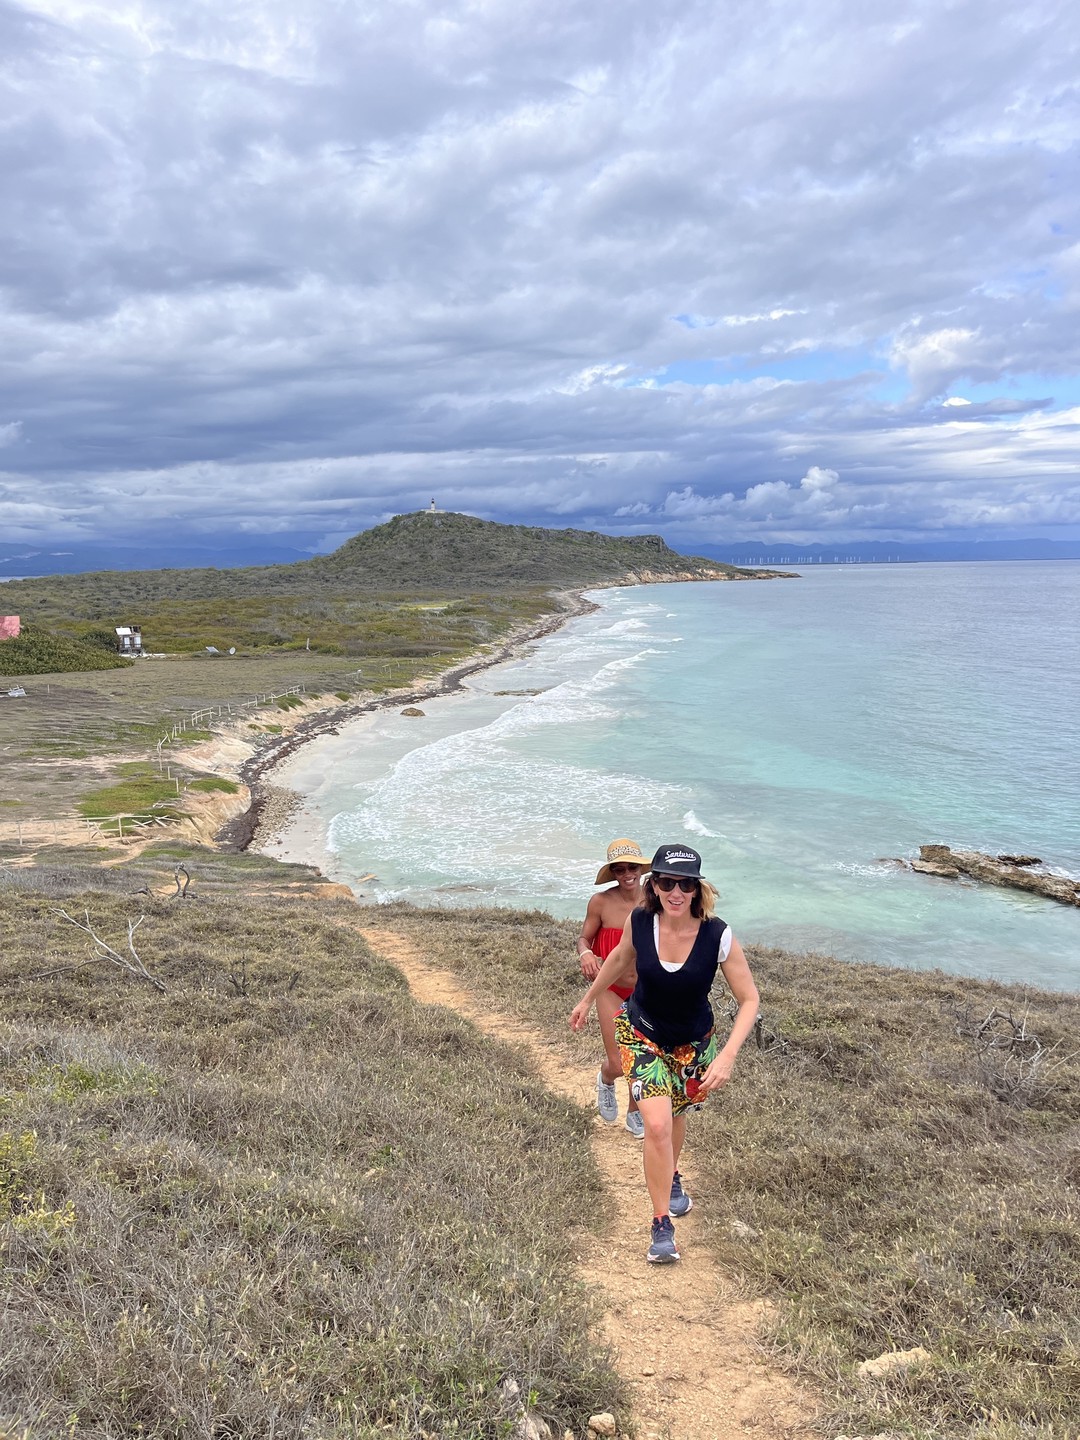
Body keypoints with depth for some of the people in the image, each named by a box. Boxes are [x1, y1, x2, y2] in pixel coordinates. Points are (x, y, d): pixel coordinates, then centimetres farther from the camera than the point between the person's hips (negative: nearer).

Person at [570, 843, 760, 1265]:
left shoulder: (718, 936, -28)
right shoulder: (639, 922, -23)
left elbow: (749, 1000, -19)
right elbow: (620, 958, 1)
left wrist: (727, 1056, -30)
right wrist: (588, 1000, 13)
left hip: (693, 1044, 1)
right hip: (642, 1035, -1)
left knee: (675, 1116, 22)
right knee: (657, 1124, -16)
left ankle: (671, 1176, 55)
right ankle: (662, 1225, 1)